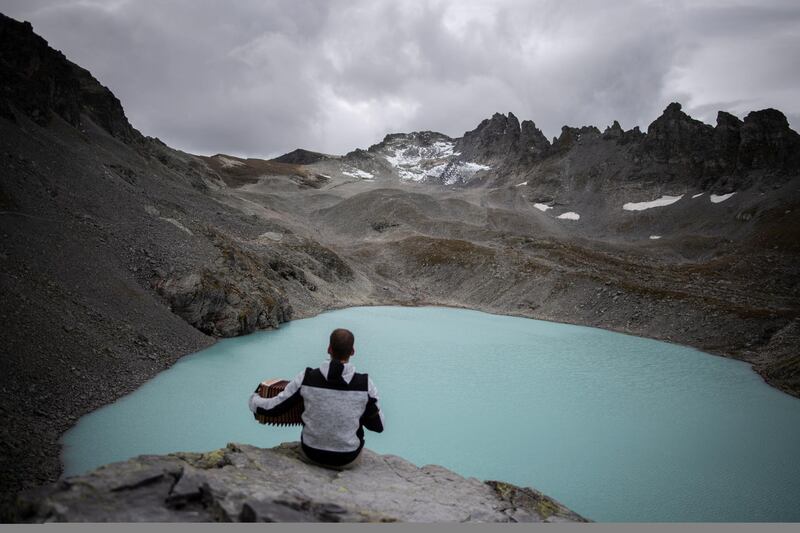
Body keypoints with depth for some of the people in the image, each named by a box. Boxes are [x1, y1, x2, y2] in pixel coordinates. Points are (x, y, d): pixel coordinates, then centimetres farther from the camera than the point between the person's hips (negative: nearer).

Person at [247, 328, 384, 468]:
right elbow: (378, 426, -10)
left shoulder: (306, 378, -21)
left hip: (311, 452, 1)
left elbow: (272, 408, -11)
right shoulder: (365, 384, -23)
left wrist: (254, 399, 12)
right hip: (347, 458, -1)